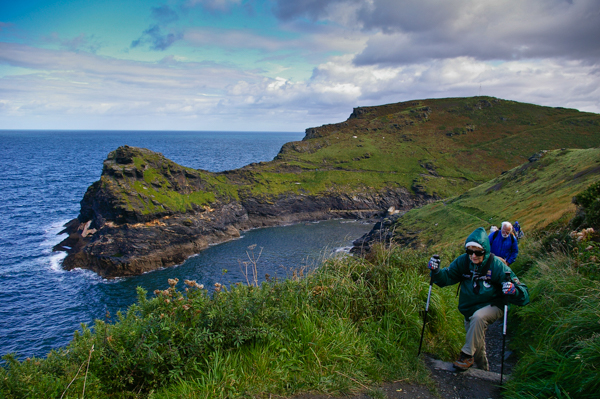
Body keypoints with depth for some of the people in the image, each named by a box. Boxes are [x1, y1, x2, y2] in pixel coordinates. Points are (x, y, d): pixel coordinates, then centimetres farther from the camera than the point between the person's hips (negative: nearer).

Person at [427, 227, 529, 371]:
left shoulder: (496, 265, -23)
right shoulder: (463, 261, -13)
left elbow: (523, 295, -20)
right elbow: (447, 277, -5)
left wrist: (513, 290, -44)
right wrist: (436, 271, -26)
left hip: (492, 306, -4)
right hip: (469, 310, 5)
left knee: (478, 317, -37)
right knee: (477, 346, 18)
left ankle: (467, 355, -21)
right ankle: (483, 370, 47)